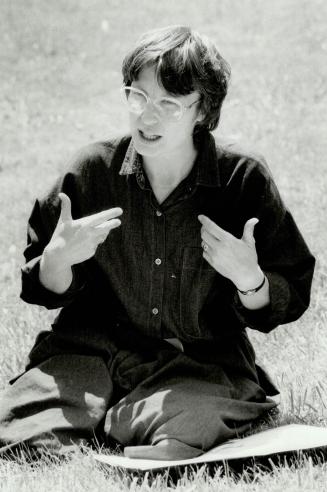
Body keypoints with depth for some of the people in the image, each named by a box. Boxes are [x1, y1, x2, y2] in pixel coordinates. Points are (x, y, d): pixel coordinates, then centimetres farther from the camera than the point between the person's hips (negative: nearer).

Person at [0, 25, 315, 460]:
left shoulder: (245, 180, -5)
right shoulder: (93, 169, 0)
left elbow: (289, 300, 3)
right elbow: (43, 289, 9)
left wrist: (249, 280, -19)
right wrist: (59, 258, -14)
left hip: (202, 360, -2)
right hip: (94, 349, 2)